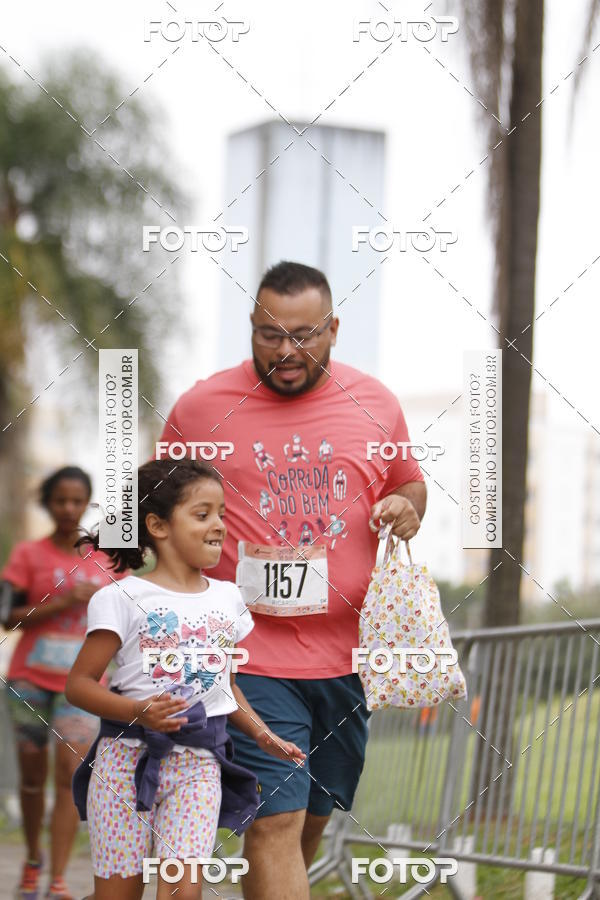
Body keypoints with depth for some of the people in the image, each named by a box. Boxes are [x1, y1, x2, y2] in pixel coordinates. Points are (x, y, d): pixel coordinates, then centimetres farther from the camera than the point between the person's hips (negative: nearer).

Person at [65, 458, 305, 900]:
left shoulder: (227, 598, 12)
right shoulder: (125, 598, -5)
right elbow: (79, 684, -6)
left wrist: (262, 734, 10)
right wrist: (138, 711, -20)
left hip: (198, 763, 3)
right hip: (127, 758, -3)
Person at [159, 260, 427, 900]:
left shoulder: (375, 404, 6)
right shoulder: (201, 407, -1)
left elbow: (408, 482, 23)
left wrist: (406, 506, 0)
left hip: (346, 651, 4)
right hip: (251, 654, -4)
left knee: (312, 819, 13)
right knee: (276, 821, -12)